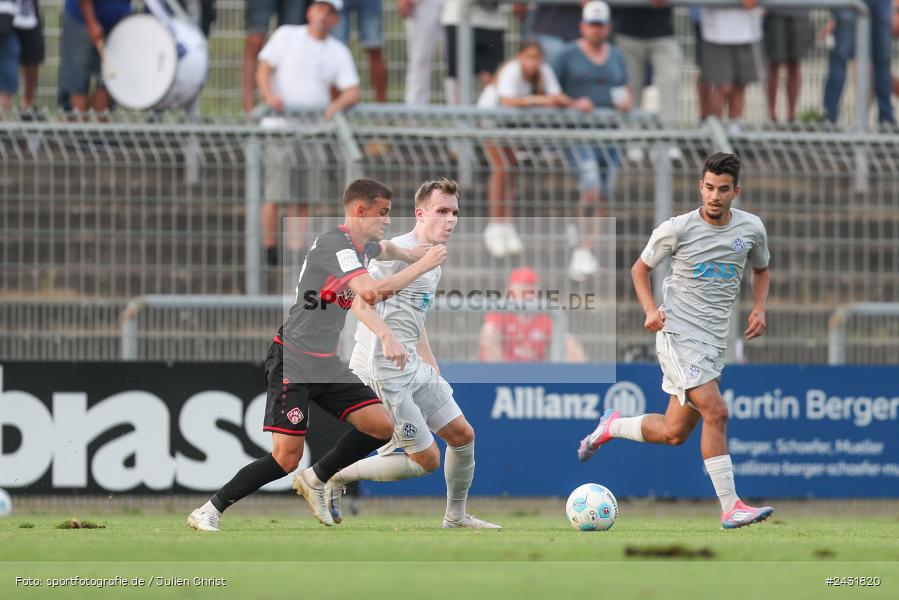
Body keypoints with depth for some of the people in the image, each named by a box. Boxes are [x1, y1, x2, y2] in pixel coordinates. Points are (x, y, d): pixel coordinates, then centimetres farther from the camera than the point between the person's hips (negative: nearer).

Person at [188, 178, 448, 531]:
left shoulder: (361, 246, 11)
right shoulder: (334, 244, -18)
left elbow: (386, 248, 38)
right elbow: (373, 291, -31)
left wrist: (419, 254, 23)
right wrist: (424, 265, -21)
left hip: (327, 364, 9)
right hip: (292, 362, -9)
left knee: (382, 426, -3)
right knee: (286, 458, -15)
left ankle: (316, 479, 15)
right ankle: (209, 512, -3)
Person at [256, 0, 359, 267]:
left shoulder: (339, 52, 12)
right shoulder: (286, 35, 5)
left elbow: (352, 92, 4)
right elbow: (263, 70, -2)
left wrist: (335, 106, -18)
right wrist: (270, 95, -22)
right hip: (280, 125, -3)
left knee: (303, 197, 2)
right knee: (276, 193, -10)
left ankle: (296, 252, 5)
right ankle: (269, 252, -4)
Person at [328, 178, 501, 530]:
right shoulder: (399, 250, -13)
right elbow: (357, 298, -22)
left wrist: (434, 372, 25)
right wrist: (387, 336, -36)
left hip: (413, 367, 10)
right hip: (383, 371, -10)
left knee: (462, 435, 11)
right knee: (426, 460, -8)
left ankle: (456, 517, 27)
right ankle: (334, 477, 3)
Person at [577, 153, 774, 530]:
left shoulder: (751, 229, 5)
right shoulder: (676, 230, -6)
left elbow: (761, 270, 24)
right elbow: (640, 268, 9)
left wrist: (759, 309, 6)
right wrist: (650, 309, -8)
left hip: (714, 342, 6)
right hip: (678, 332, -6)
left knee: (674, 434, 9)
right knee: (716, 412, -21)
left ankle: (612, 427, 36)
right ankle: (730, 507, -21)